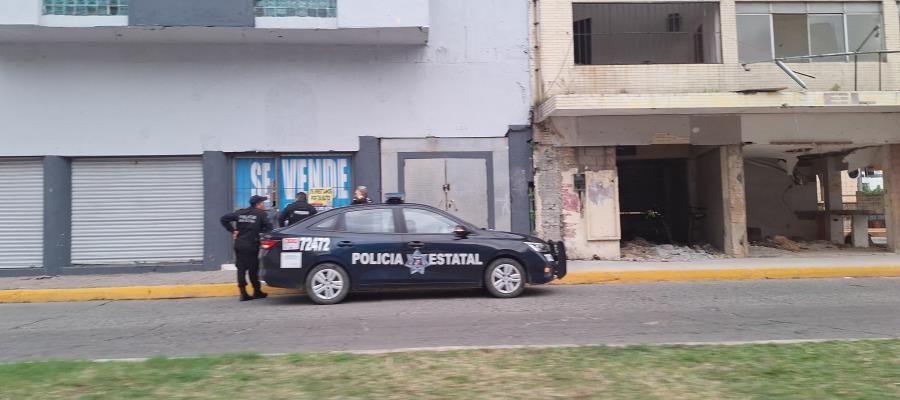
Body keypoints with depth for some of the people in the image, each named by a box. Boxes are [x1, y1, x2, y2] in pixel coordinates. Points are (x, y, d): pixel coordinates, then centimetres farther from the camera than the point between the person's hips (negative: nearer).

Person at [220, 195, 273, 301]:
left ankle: (243, 293, 5)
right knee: (253, 269, 6)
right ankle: (257, 292, 18)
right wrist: (259, 231, 2)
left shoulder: (240, 212, 10)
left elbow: (224, 218, 7)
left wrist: (232, 230, 8)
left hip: (239, 245, 4)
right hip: (252, 246, -4)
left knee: (241, 269, 8)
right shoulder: (261, 214, -3)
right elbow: (268, 227, -14)